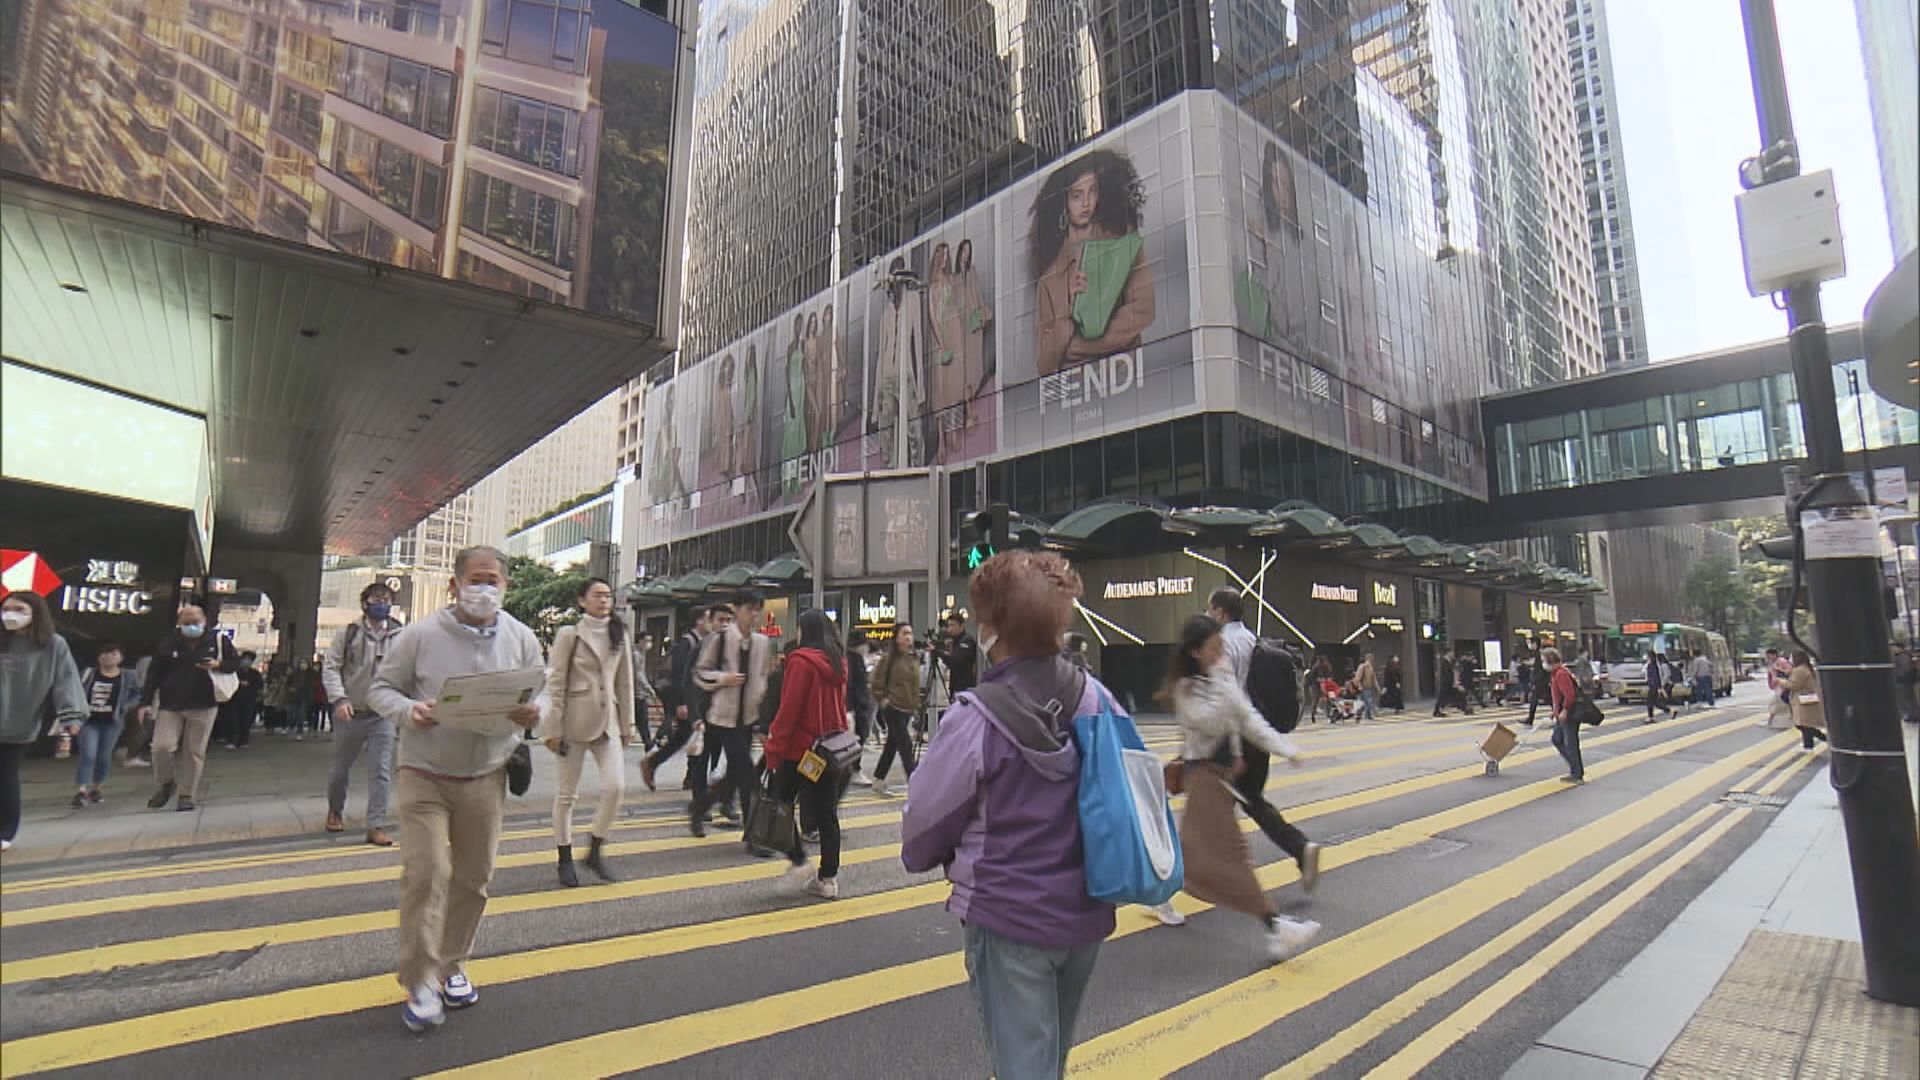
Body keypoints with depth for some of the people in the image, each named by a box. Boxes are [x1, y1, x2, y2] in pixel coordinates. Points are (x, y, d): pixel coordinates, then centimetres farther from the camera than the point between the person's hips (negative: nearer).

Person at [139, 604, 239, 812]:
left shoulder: (218, 642, 2)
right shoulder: (168, 645, 3)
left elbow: (235, 662, 10)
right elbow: (153, 674, 5)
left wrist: (218, 665, -11)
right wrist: (145, 702, 0)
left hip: (203, 708, 0)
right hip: (170, 707, 1)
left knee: (195, 752, 3)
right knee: (162, 747, -9)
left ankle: (187, 795, 14)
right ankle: (165, 786, 18)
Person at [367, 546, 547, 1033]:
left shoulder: (522, 639, 1)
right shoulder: (421, 635, -7)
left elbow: (543, 692, 7)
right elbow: (381, 687, 0)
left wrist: (535, 712, -17)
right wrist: (407, 711, -21)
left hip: (486, 778, 3)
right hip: (425, 775, -3)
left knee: (472, 878, 12)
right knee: (425, 873, -8)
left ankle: (452, 966, 31)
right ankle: (421, 984, 8)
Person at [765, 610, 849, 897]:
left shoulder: (801, 661, -14)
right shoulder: (839, 663, 7)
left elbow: (789, 709, -16)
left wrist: (774, 748, -11)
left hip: (799, 748, -6)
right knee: (827, 814, 10)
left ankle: (800, 862, 5)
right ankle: (828, 878, 14)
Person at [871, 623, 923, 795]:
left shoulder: (914, 658, 10)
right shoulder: (889, 658, -10)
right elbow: (877, 682, -5)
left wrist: (917, 706, 17)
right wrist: (882, 700, -9)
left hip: (907, 710, 7)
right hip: (892, 709, -7)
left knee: (892, 744, 14)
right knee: (906, 745, -9)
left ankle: (878, 780, 25)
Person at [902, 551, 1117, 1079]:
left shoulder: (977, 717, -22)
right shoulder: (1097, 700, -7)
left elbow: (928, 816, -11)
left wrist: (920, 856, 12)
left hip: (1009, 918, -6)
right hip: (1087, 914, 6)